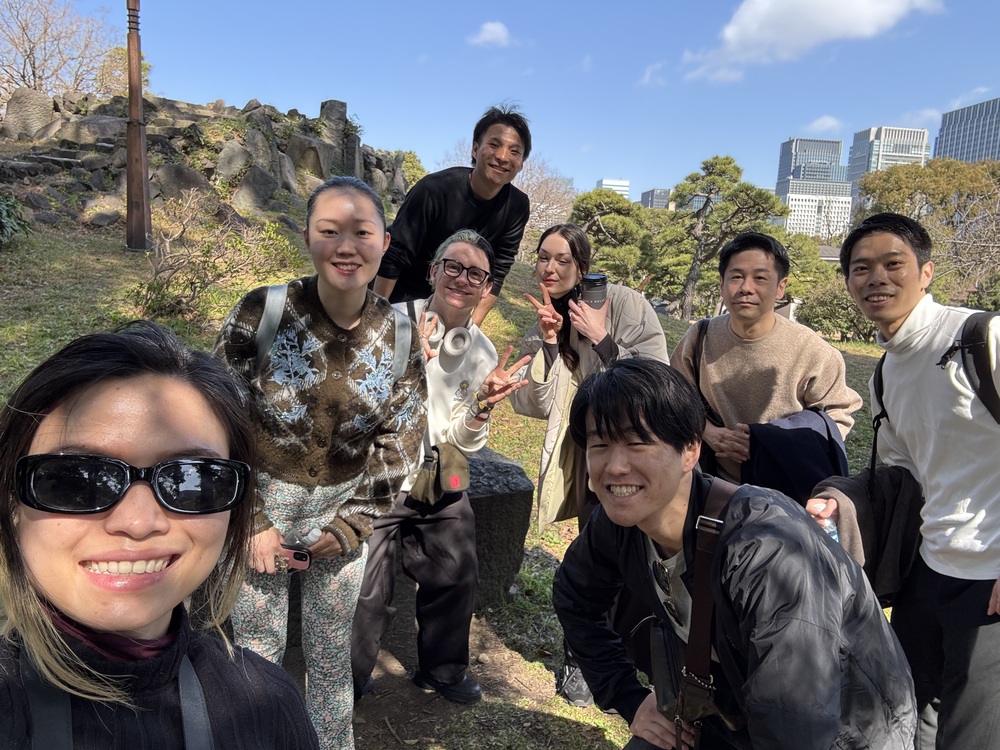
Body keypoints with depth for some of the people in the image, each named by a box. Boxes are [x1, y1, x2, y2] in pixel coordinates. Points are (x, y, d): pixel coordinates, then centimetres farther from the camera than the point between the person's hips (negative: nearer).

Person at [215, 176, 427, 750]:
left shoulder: (400, 336, -8)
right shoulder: (260, 313, -15)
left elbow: (400, 443, 0)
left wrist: (352, 524, -4)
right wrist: (251, 520, -9)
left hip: (344, 513, 2)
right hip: (260, 508, -1)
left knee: (333, 652, 16)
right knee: (257, 648, 12)